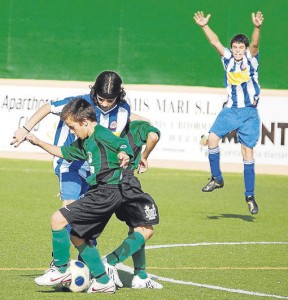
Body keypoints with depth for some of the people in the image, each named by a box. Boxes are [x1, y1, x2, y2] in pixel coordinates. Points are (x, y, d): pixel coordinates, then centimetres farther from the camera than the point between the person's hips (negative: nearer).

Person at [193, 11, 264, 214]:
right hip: (230, 110, 3)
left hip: (249, 113, -3)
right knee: (213, 138, -19)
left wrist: (257, 27, -43)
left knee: (248, 153, -2)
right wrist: (204, 26, -21)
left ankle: (250, 196, 6)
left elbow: (255, 44, -23)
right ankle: (217, 179, -2)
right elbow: (215, 41, -6)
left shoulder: (251, 59, -5)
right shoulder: (228, 59, 3)